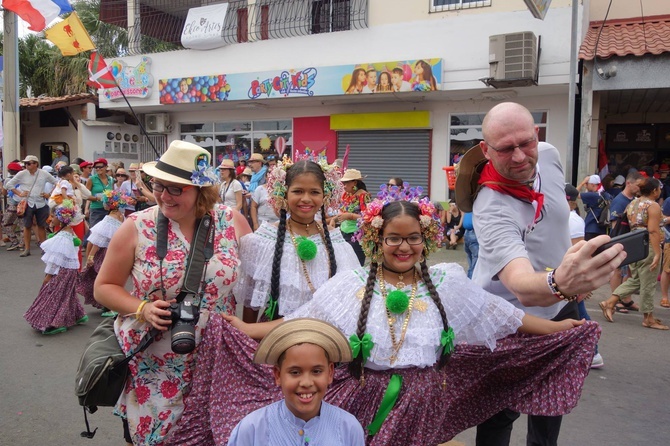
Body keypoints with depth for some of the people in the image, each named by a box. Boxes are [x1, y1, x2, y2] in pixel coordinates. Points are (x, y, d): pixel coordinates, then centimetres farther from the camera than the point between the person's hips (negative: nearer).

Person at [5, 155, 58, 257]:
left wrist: (49, 194, 2)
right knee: (27, 226, 4)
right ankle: (27, 249, 11)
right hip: (28, 203, 0)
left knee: (42, 226, 6)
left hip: (41, 203, 0)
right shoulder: (22, 174, -1)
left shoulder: (44, 174, -1)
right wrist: (19, 194, -2)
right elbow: (9, 184, 7)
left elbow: (56, 183, 8)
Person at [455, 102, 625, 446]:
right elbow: (522, 287, -53)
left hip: (556, 307, 7)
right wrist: (560, 284, -75)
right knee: (501, 413, 4)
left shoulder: (548, 154, -15)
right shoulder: (492, 210, -37)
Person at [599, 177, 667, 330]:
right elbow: (653, 231, -19)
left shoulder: (632, 203, 13)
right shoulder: (653, 206, -11)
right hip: (647, 247, -8)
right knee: (648, 283, 2)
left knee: (635, 280, 17)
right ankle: (648, 318, 12)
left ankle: (609, 302, 9)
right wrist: (657, 254, -21)